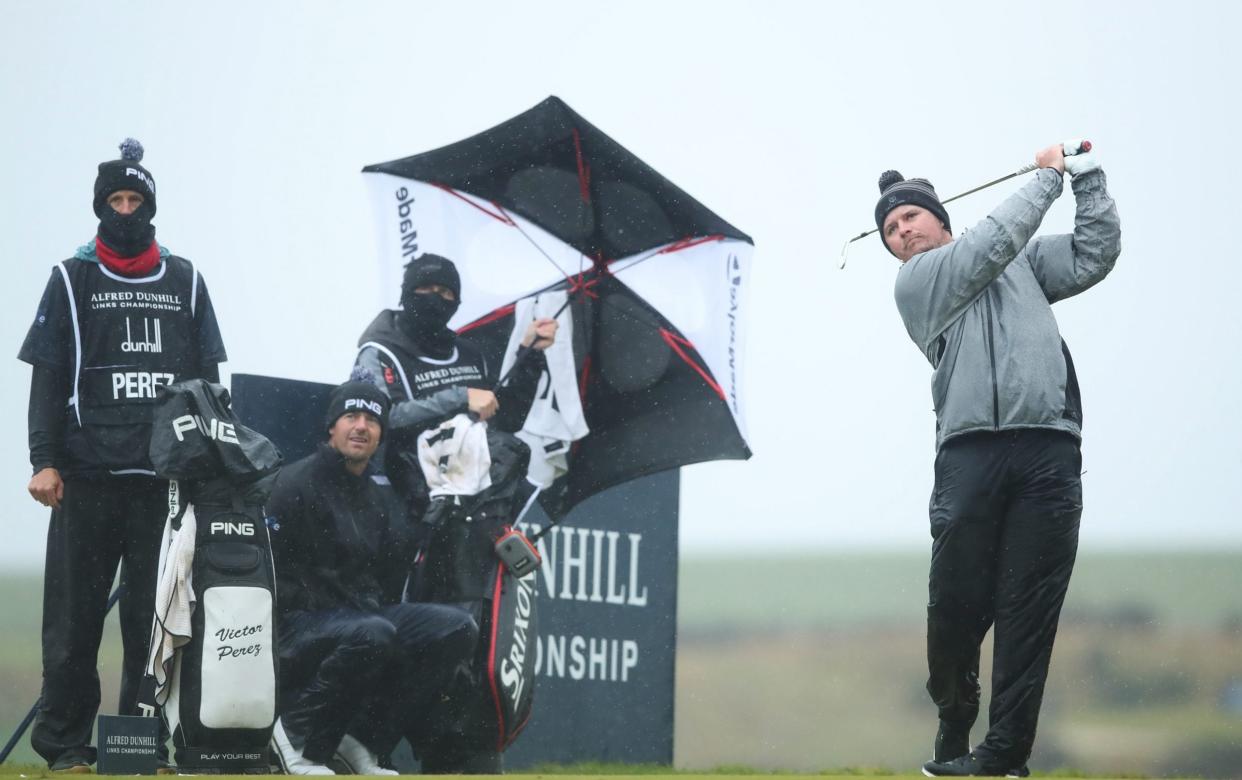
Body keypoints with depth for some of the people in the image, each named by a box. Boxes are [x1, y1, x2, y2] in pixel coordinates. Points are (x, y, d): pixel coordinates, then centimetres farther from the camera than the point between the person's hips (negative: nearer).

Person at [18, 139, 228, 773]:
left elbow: (208, 379, 16)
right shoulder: (72, 280, 8)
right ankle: (65, 742, 1)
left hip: (168, 476, 2)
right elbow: (48, 378, 3)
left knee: (157, 614, 2)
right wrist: (44, 460, -6)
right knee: (75, 613, -3)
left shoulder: (185, 282, 14)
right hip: (88, 475, -2)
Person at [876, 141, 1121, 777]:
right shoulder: (916, 281, 13)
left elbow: (1094, 255, 17)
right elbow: (995, 241, 3)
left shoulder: (1023, 264, 26)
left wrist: (1086, 175, 11)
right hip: (970, 452, -2)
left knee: (1030, 606, -6)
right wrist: (1048, 178, 13)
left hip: (1048, 455, 2)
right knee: (957, 602, -6)